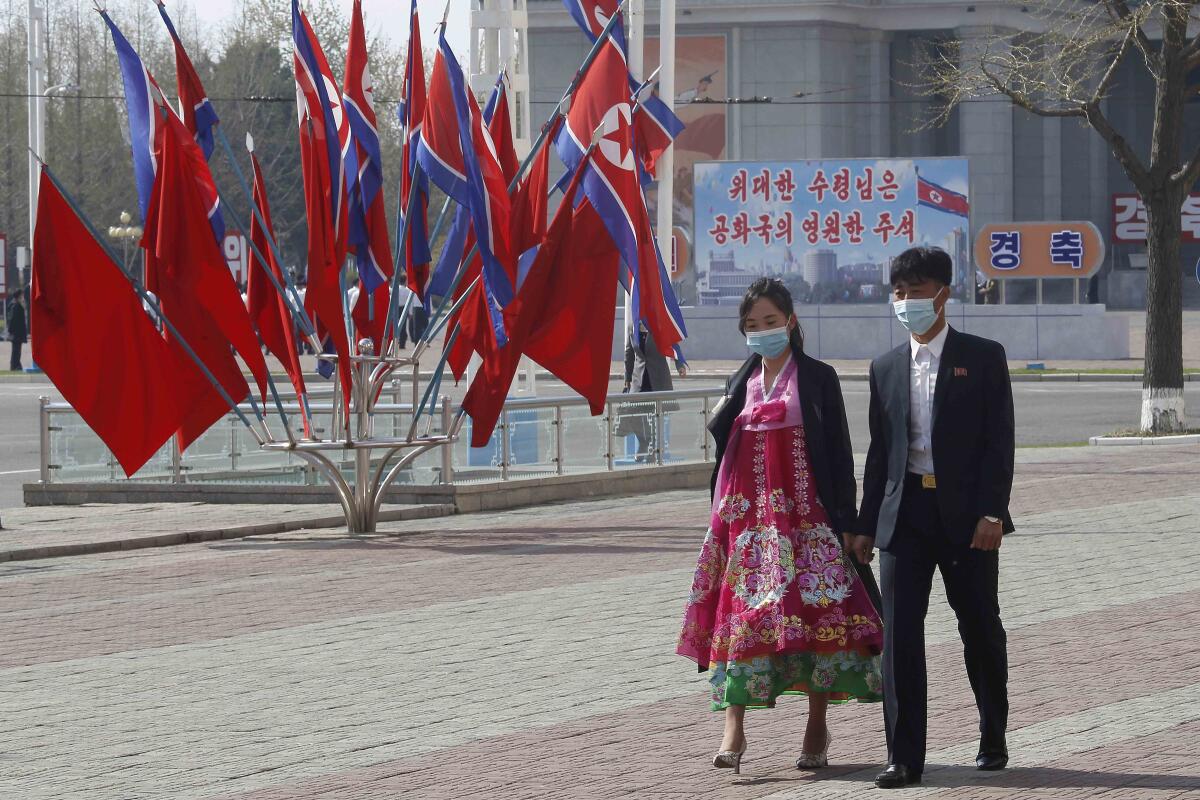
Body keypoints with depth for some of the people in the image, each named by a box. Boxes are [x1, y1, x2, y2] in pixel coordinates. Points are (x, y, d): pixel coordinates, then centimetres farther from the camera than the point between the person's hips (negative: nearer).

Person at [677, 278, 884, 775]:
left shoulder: (817, 379, 1)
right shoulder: (742, 382, 15)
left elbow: (838, 454, -2)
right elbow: (719, 436, 16)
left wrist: (845, 519, -8)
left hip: (805, 514, -4)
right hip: (746, 512, 4)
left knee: (814, 610, -4)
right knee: (742, 612, -6)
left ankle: (817, 728, 6)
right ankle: (734, 728, -10)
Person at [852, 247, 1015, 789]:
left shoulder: (983, 358, 0)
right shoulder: (886, 368, 12)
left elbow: (1000, 441, -5)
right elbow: (880, 452, 15)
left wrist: (991, 512, -14)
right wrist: (866, 526, 10)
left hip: (966, 515, -3)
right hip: (905, 514, 3)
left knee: (981, 629, 8)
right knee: (899, 632, -5)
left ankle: (993, 739, 25)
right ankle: (904, 755, -4)